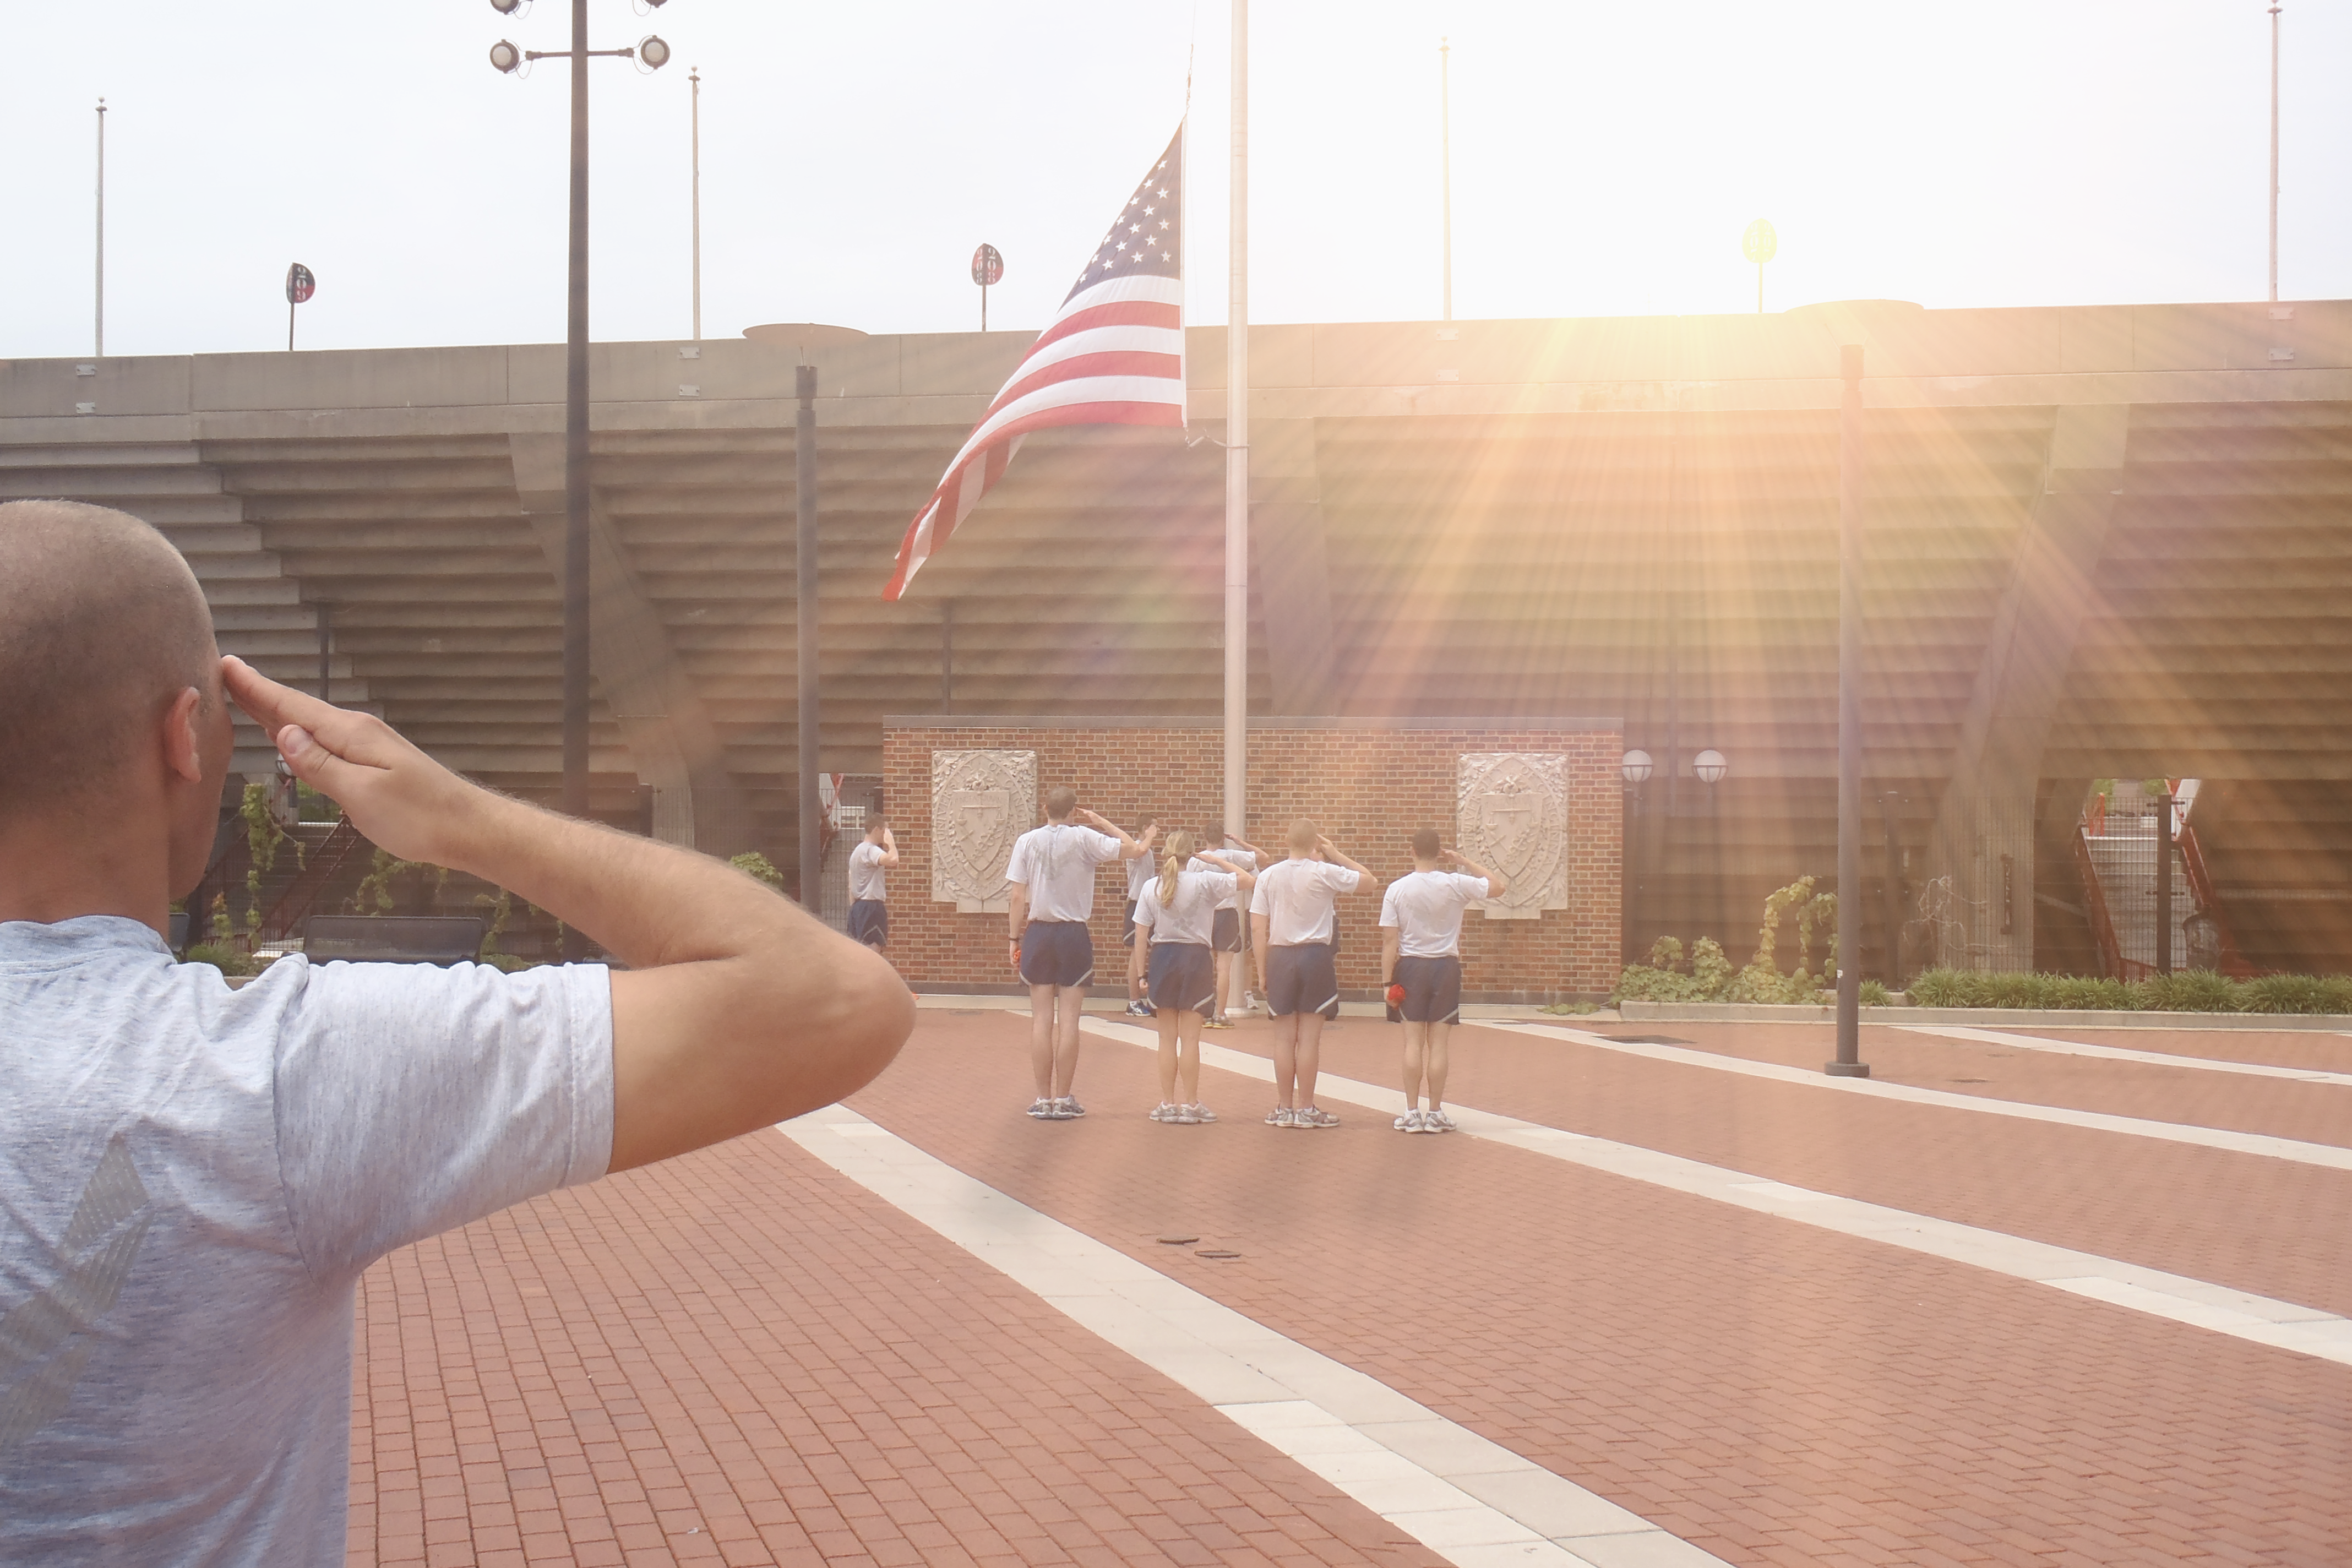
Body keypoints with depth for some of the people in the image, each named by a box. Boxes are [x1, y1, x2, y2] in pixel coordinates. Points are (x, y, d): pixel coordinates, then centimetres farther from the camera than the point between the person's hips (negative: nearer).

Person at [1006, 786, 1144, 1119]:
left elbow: (1018, 897, -1)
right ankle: (1063, 1100, 5)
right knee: (1068, 1020, 2)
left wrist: (1015, 938, 6)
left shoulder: (1027, 841, 0)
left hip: (1038, 933, 2)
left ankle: (1043, 1100, 6)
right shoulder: (1085, 839, -6)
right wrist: (1101, 822, 4)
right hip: (1074, 935, -2)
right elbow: (1134, 849, -4)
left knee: (1042, 1020, 5)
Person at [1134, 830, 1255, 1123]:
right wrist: (1217, 860, 5)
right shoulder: (1205, 882, -8)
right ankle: (1190, 1105, 5)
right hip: (1195, 957, -2)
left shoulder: (1151, 887, 0)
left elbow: (1141, 933, 0)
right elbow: (1248, 880, -3)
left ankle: (1167, 1104, 11)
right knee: (1190, 1037, 2)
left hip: (1162, 956, 2)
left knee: (1167, 1037, 9)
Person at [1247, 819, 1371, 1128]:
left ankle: (1284, 1108, 13)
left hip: (1279, 957, 2)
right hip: (1315, 957, -2)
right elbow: (1367, 878, 7)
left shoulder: (1268, 876, 0)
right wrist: (1334, 854, 10)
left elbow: (1258, 929, 0)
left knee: (1284, 1037, 8)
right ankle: (1306, 1109, 5)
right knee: (1309, 1037, 2)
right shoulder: (1325, 873, -7)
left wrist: (1263, 971, 6)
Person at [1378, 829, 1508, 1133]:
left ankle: (1412, 1113, 4)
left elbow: (1390, 940, -7)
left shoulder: (1397, 889, -6)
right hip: (1445, 966, 0)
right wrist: (1465, 862, 8)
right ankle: (1436, 1113, 5)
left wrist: (1387, 981, -3)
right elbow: (1500, 885, 5)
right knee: (1438, 1043, 4)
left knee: (1413, 1042, 5)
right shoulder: (1456, 885, -7)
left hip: (1410, 966, 0)